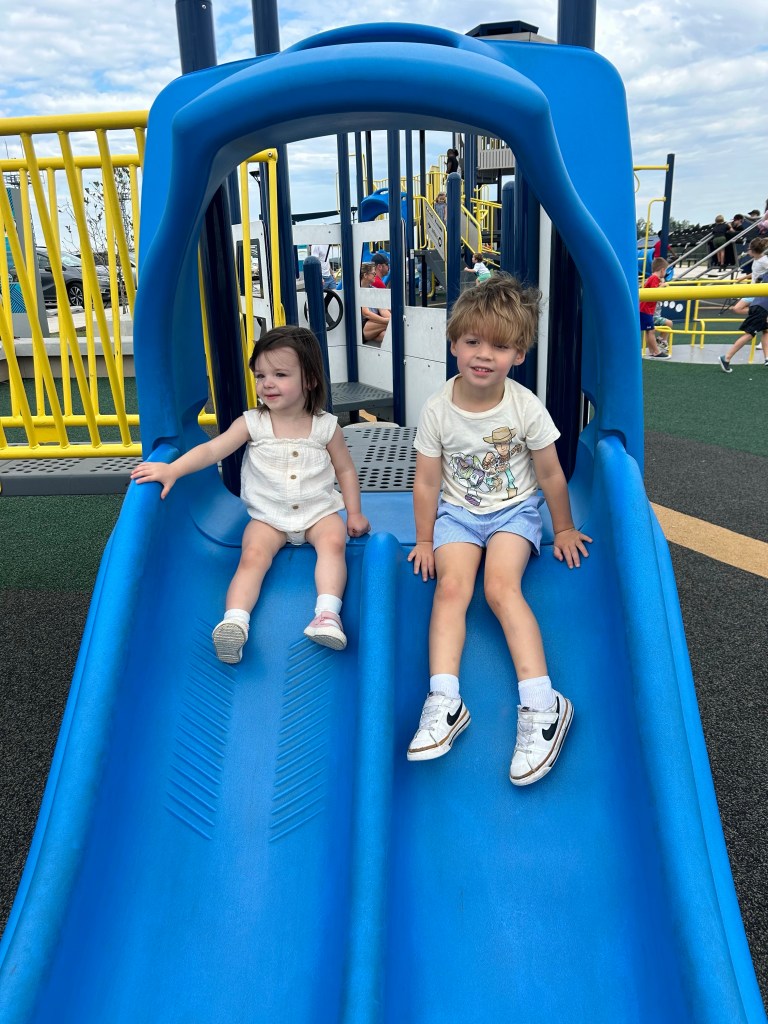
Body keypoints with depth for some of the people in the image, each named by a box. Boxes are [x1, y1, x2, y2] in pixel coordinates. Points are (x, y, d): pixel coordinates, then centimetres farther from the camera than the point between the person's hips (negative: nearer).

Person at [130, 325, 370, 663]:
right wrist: (172, 469, -30)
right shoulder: (252, 423, -4)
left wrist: (354, 513, 1)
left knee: (333, 542, -28)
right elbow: (213, 449, -15)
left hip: (318, 511, 0)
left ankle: (328, 614, -37)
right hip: (268, 516, 0)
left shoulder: (326, 426, -3)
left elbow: (346, 469, 8)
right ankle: (235, 621, -34)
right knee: (252, 555, -24)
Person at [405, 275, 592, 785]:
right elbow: (427, 482, -1)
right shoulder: (438, 410, -8)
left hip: (514, 510, -1)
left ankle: (541, 703, -26)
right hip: (458, 512, 2)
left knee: (501, 587, -24)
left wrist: (564, 529, 9)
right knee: (451, 587, -21)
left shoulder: (526, 407, -11)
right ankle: (444, 701, -27)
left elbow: (551, 476, 0)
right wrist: (424, 541, 2)